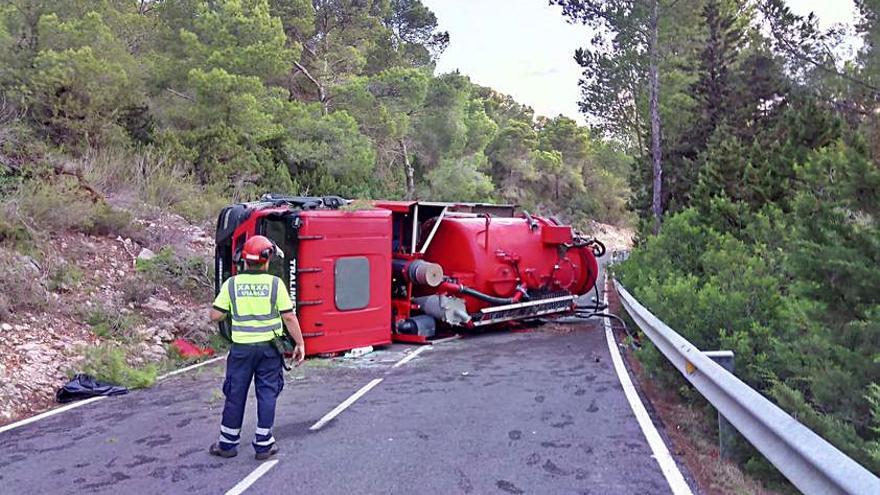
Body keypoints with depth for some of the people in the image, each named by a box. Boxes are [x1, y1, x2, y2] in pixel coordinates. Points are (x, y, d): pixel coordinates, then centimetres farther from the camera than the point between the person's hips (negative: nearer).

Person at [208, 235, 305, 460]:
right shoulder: (275, 283, -8)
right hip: (268, 347, -1)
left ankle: (228, 443, 24)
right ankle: (263, 444, 14)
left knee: (236, 394, 12)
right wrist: (300, 343, 2)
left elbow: (215, 316, -2)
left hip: (241, 347, 1)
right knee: (267, 394, 9)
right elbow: (289, 317, -7)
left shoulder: (231, 284, -3)